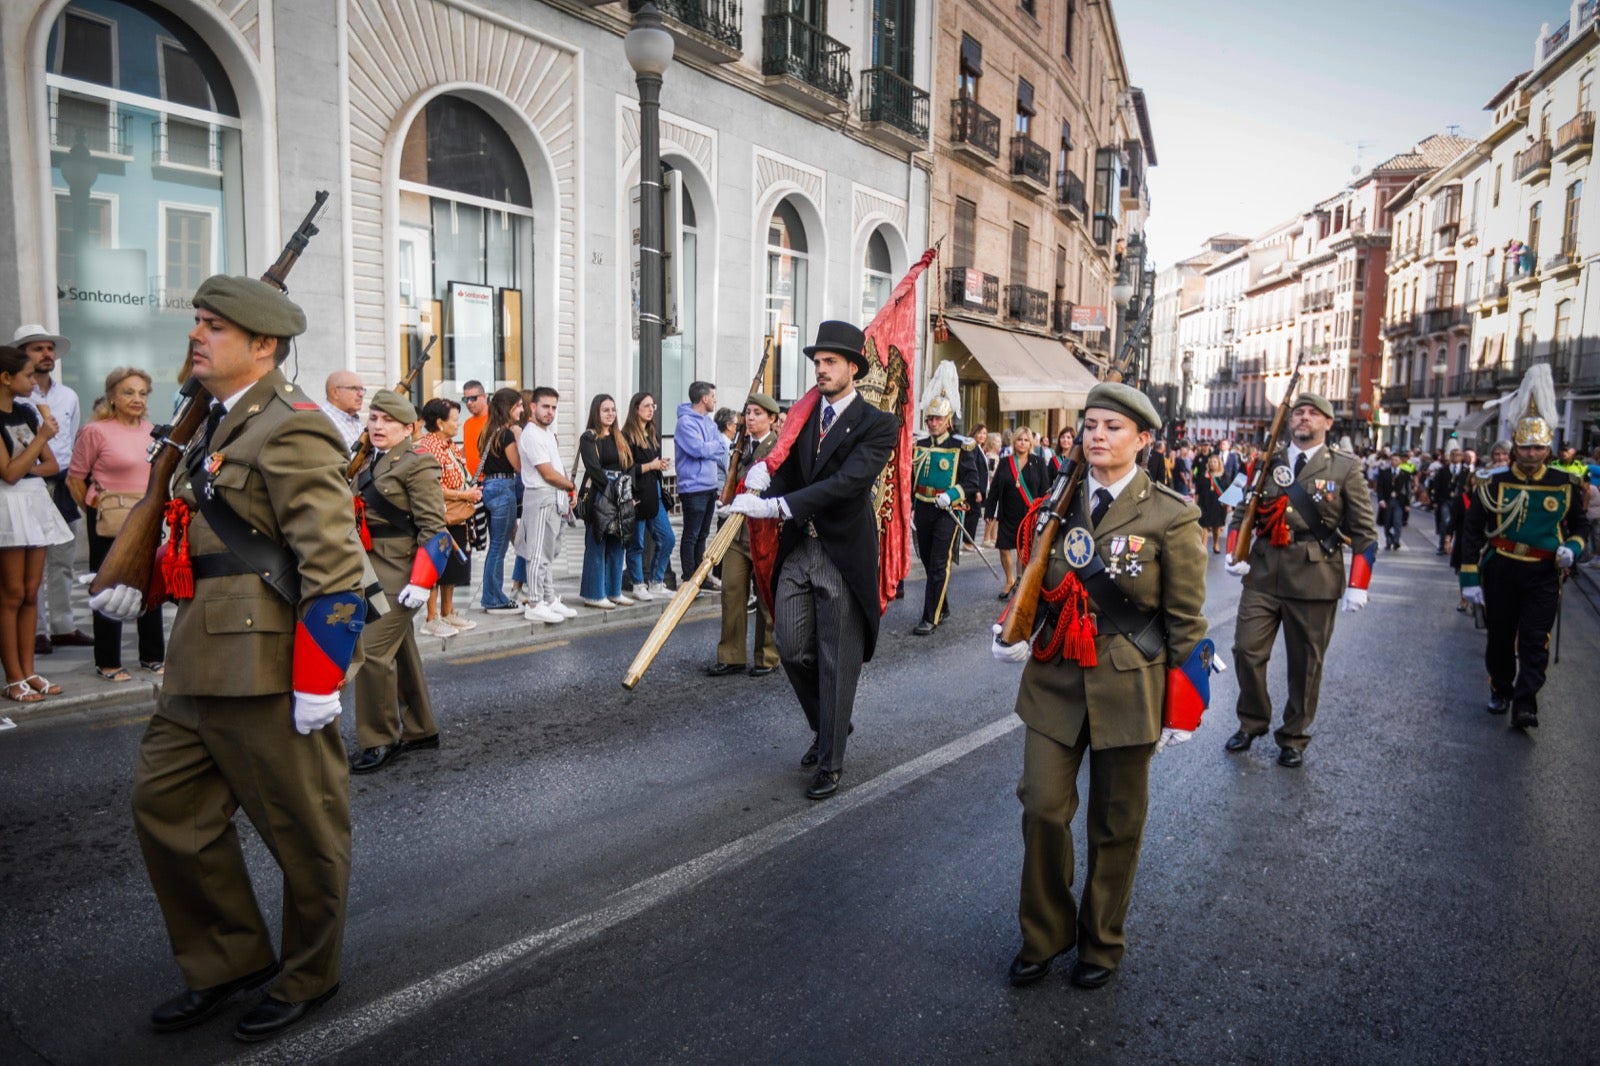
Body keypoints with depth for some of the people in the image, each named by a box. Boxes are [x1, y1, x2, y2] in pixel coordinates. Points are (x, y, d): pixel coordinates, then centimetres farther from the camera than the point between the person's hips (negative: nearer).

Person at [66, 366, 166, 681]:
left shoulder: (152, 431, 6)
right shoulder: (96, 431, -9)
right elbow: (75, 478, -3)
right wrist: (94, 508, 0)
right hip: (110, 521, -5)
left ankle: (152, 656, 23)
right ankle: (107, 662, 14)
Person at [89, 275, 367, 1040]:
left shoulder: (290, 429, -15)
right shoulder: (219, 423, 15)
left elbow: (334, 566, -21)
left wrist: (320, 682, -22)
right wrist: (142, 590, 8)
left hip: (267, 665, -10)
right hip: (202, 661, 10)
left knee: (302, 826, 7)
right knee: (165, 804, 16)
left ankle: (308, 977, 28)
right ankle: (229, 960, 33)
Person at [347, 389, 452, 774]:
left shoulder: (417, 464, -11)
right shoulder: (369, 463, 14)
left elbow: (433, 528, -16)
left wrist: (421, 582, -24)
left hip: (399, 573, -8)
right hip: (372, 571, 8)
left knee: (372, 650, -11)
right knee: (400, 651, 15)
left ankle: (380, 741, 3)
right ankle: (420, 730, 27)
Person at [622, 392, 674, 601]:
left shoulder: (655, 434, 15)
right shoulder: (627, 436, -10)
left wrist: (662, 465, 2)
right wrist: (651, 465, -13)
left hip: (654, 494, 8)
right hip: (636, 496, -8)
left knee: (667, 540, 8)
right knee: (636, 544, 2)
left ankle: (656, 583, 21)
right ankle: (638, 586, 13)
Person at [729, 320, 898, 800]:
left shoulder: (877, 424, -9)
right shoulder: (805, 415, 10)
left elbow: (846, 482, -23)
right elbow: (790, 472, 6)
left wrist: (776, 505, -31)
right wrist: (765, 473, -19)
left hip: (843, 556, -5)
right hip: (797, 549, 6)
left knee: (837, 662, 2)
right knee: (793, 650, 8)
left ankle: (830, 764, 17)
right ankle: (826, 727, 35)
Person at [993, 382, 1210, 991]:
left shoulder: (1170, 517, -7)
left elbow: (1185, 620, -5)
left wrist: (1181, 707, -5)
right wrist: (1016, 635, -1)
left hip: (1128, 686, -3)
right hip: (1055, 678, 3)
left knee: (1115, 823, 11)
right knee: (1042, 807, 0)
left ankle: (1101, 943, 33)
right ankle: (1043, 934, 24)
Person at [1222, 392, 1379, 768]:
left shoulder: (1345, 469, 0)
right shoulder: (1267, 464, 9)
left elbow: (1365, 533, 0)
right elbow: (1242, 513, 16)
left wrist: (1358, 586, -7)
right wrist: (1235, 555, 1)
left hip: (1314, 582, -2)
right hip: (1263, 576, 3)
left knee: (1305, 664, 7)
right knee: (1246, 649, 2)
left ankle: (1294, 739, 24)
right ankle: (1251, 723, 23)